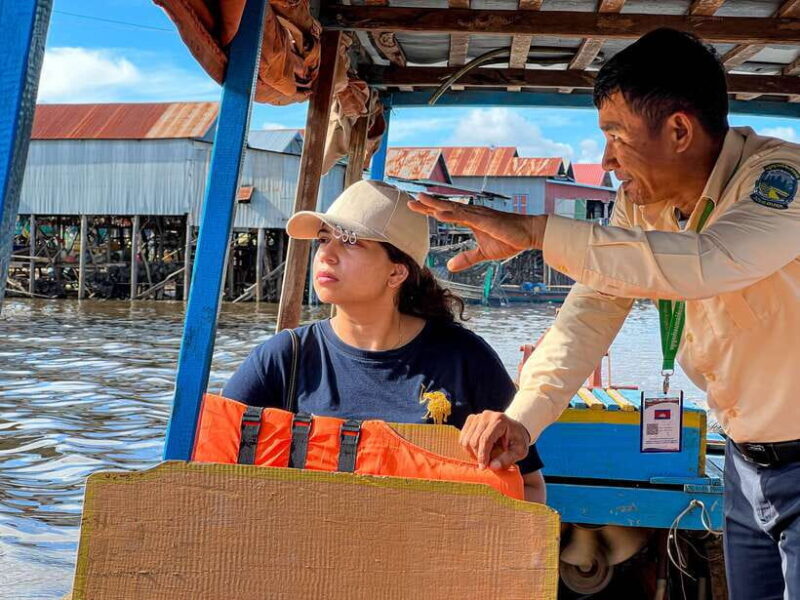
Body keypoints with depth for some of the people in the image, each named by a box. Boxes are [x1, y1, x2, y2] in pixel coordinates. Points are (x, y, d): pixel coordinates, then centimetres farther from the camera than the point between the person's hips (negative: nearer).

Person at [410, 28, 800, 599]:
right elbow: (593, 310, -6)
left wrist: (534, 229, -40)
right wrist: (523, 416, -20)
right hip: (746, 462, 6)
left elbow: (707, 264, -41)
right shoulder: (641, 199, -1)